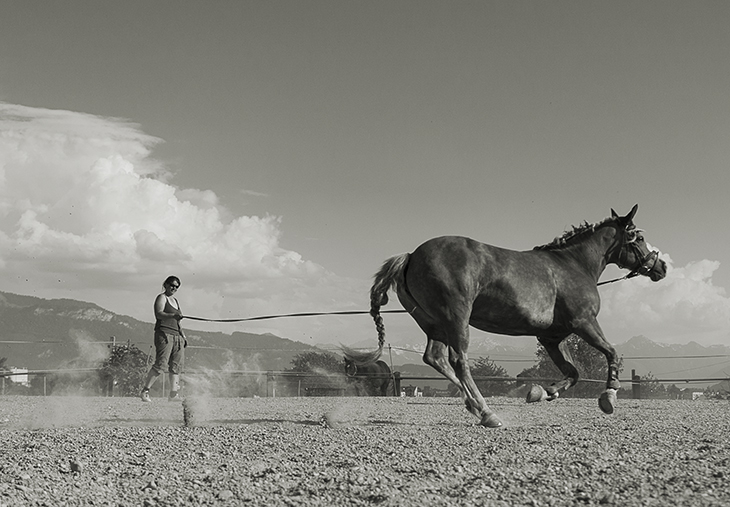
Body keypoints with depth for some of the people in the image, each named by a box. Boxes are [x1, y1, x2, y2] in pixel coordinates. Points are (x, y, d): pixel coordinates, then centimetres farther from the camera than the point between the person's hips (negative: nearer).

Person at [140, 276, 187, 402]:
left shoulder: (175, 301, 25)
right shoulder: (161, 298, 0)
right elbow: (158, 314, -17)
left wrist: (183, 336, 20)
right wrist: (173, 315, -33)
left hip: (177, 335, 8)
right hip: (164, 334, -8)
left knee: (176, 365, 1)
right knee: (161, 364, -16)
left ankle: (173, 394, 1)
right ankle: (144, 392, -14)